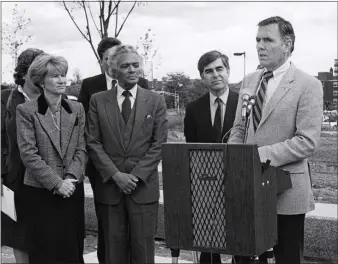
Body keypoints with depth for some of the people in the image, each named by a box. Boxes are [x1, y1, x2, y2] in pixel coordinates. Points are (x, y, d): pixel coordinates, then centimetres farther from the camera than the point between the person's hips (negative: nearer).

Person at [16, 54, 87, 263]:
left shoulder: (77, 109, 7)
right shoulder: (26, 111, -6)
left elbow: (81, 149, 5)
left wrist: (70, 177, -11)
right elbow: (28, 153, -11)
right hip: (41, 192, -3)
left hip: (72, 190, 3)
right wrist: (57, 183, -16)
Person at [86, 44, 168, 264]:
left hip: (144, 186, 0)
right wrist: (115, 174, -9)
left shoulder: (155, 100, 6)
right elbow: (93, 142, 1)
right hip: (109, 185, 1)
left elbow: (159, 143, 1)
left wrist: (136, 175, -9)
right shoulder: (98, 101, 7)